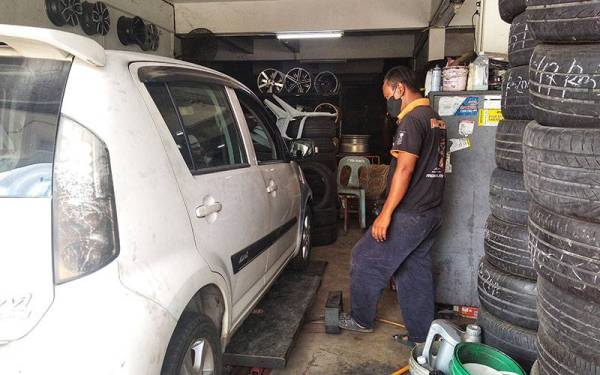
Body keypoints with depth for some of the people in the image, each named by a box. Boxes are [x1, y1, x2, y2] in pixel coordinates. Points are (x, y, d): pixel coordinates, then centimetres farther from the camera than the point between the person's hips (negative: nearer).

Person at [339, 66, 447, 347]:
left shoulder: (412, 119, -15)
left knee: (365, 260, 4)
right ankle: (421, 337, 22)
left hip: (408, 215, -9)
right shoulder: (435, 118, 16)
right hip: (431, 213, 9)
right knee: (417, 272, 14)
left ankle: (362, 319, 19)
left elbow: (405, 169, -22)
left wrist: (386, 214, -21)